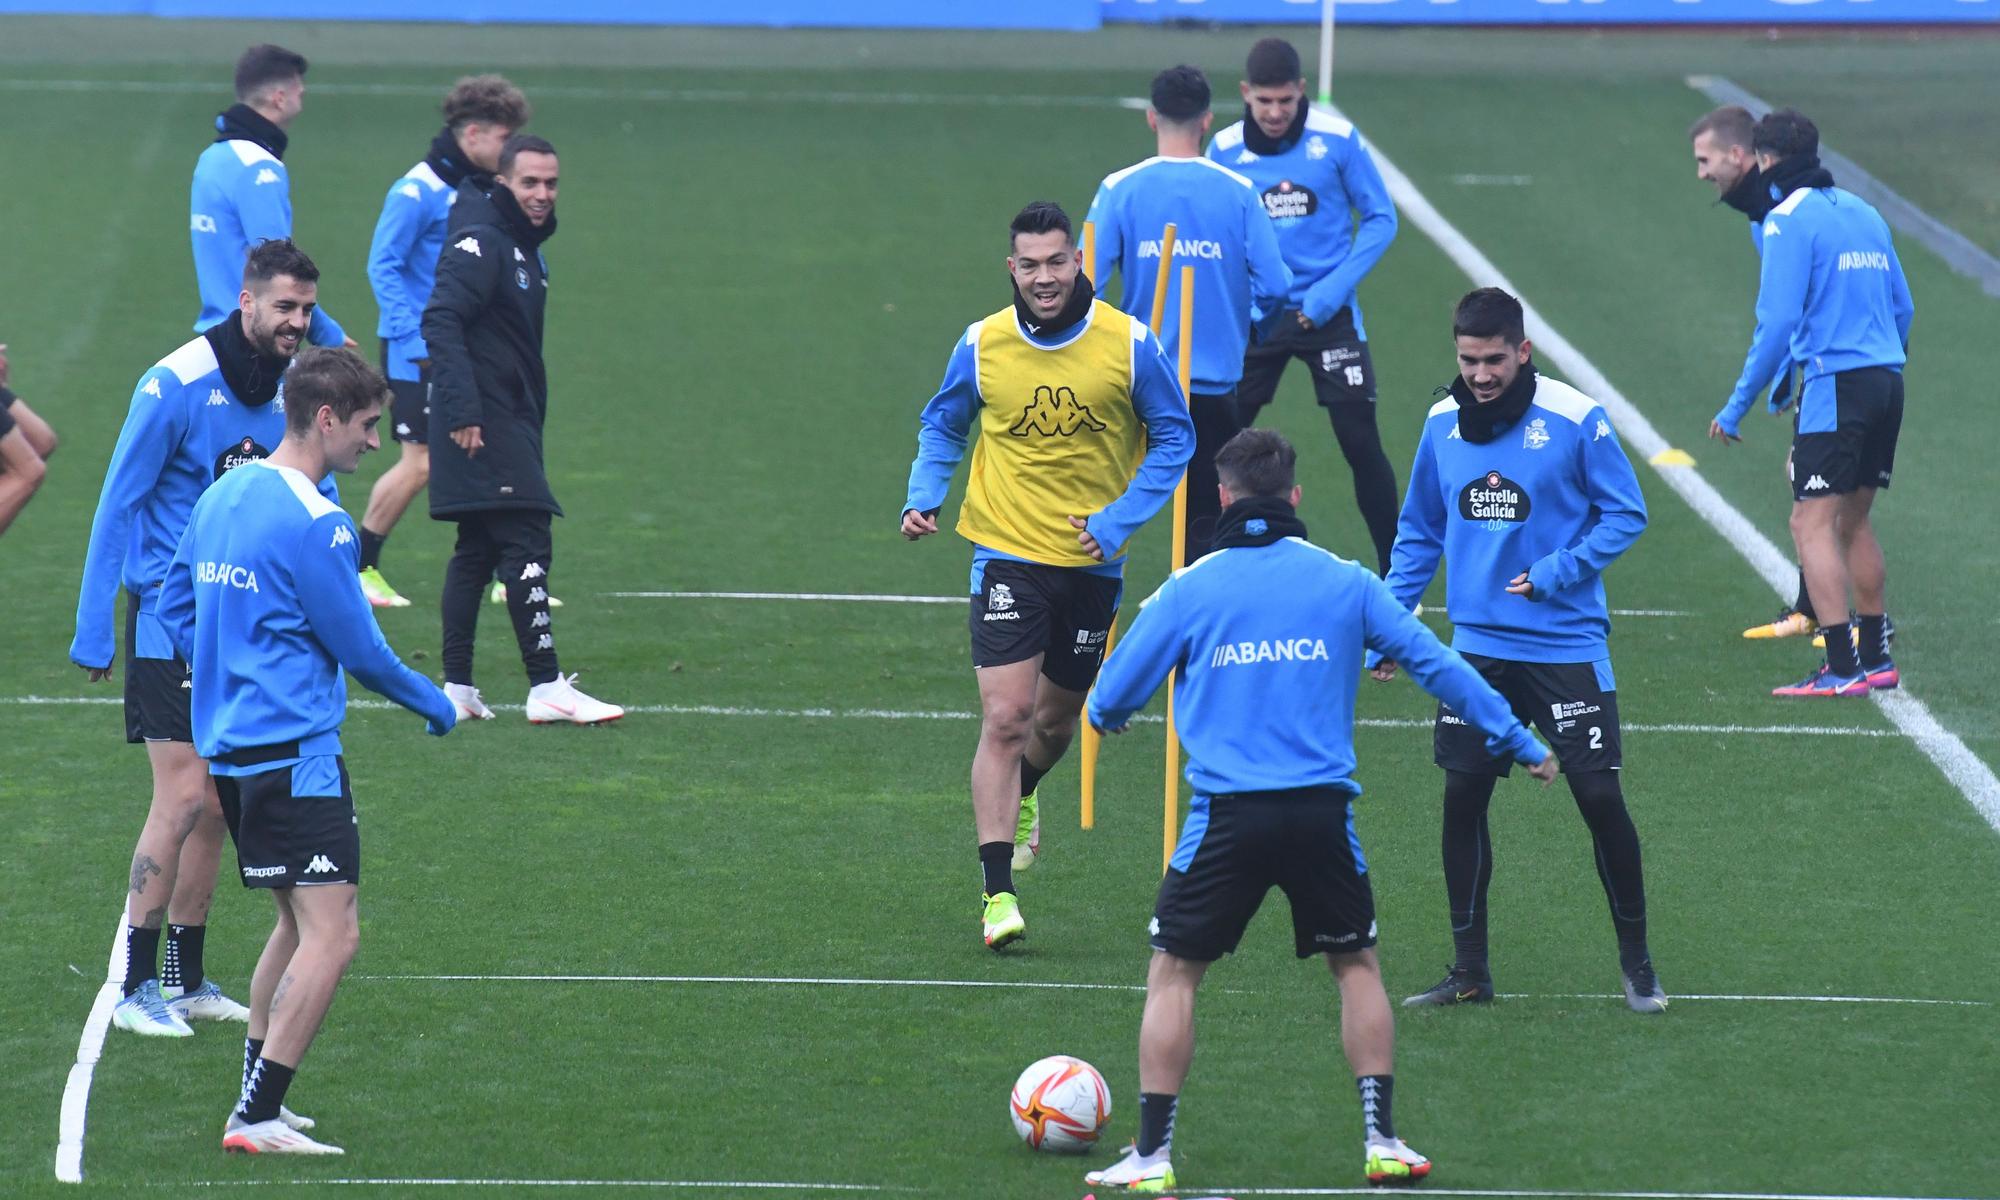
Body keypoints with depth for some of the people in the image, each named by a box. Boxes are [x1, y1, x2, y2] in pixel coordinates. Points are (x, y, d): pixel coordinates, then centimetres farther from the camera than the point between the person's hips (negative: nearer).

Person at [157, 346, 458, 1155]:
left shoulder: (221, 496, 11)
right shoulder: (313, 523, -16)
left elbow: (175, 608, 20)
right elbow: (359, 649, -11)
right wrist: (433, 705, 5)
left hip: (228, 745, 10)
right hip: (294, 751, -10)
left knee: (299, 921, 21)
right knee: (331, 934, -11)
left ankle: (256, 1098, 22)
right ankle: (256, 1119, -15)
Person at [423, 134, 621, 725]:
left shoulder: (524, 247, 17)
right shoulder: (480, 243, -14)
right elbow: (440, 322, -23)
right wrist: (463, 411, -28)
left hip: (509, 423, 10)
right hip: (482, 424, -10)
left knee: (477, 551, 10)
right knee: (527, 546, -12)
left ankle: (457, 688, 13)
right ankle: (547, 688, -14)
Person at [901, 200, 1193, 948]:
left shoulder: (1129, 345, -8)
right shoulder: (982, 346, -6)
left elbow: (1174, 437, 3)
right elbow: (942, 424, 13)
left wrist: (1120, 518, -8)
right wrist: (923, 496, -3)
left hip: (1092, 562, 2)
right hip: (1008, 555, -2)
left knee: (1058, 715, 17)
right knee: (1004, 718, -14)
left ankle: (1022, 797, 52)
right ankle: (997, 893, -14)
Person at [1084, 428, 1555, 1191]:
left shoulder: (1190, 589, 1)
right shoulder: (1344, 583, 4)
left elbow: (1115, 694, 9)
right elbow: (1434, 663, 8)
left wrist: (1104, 717, 34)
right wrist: (1518, 742, 18)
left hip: (1228, 814, -1)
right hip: (1321, 809, 1)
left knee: (1173, 972, 9)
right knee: (1356, 965, 19)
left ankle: (1151, 1157, 5)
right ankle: (1381, 1141, 15)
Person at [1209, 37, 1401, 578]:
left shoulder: (1337, 140, -9)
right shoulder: (1224, 150, -4)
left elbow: (1380, 220, -4)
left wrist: (1330, 293, -12)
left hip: (1327, 314, -2)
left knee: (1361, 443, -4)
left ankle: (1394, 572, 8)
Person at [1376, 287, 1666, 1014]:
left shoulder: (1574, 420, -10)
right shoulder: (1442, 424, 3)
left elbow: (1626, 514, -4)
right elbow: (1419, 533, 14)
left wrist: (1557, 572, -16)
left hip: (1567, 647, -4)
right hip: (1476, 647, 4)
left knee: (1600, 797, -5)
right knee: (1462, 797, 2)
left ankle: (1636, 964, 11)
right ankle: (1469, 972, 13)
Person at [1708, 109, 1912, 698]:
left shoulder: (1789, 219, -7)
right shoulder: (1863, 212, 15)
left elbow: (1777, 322, -15)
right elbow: (1902, 307, 18)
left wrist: (1736, 407, -10)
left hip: (1835, 385, -8)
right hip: (1886, 384, 8)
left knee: (1812, 523, -7)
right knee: (1853, 521, 18)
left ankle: (1842, 669, -14)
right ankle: (1874, 658, 24)